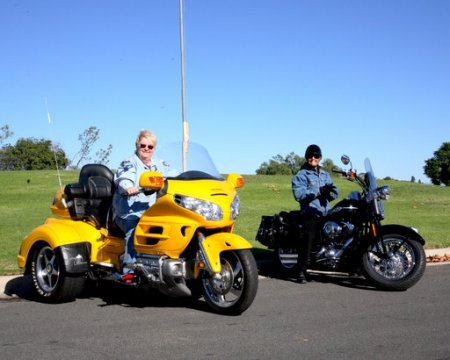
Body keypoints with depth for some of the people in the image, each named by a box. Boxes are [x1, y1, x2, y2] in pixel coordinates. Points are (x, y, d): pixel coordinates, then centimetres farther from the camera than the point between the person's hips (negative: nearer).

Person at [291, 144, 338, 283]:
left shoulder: (325, 174, 24)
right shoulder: (301, 175, 5)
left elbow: (335, 192, 13)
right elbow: (298, 193, -13)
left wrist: (329, 192, -11)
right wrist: (318, 191, -22)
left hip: (326, 213, 6)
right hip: (311, 213, -6)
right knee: (307, 240, -17)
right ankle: (301, 271, -15)